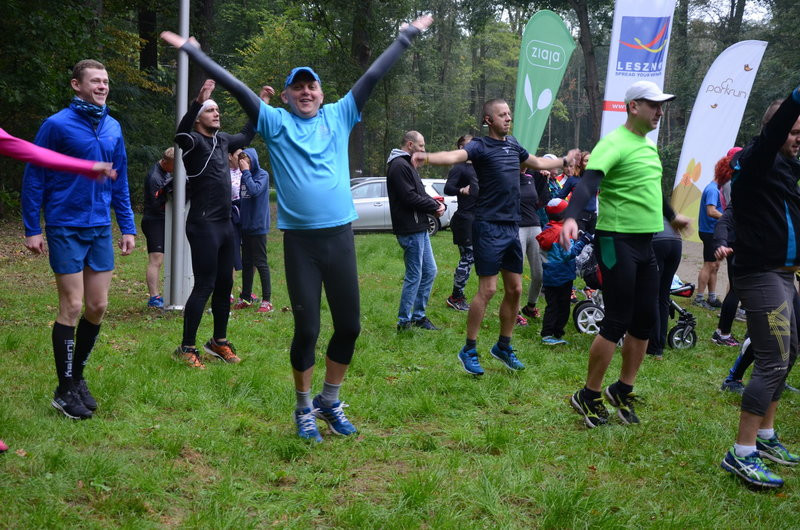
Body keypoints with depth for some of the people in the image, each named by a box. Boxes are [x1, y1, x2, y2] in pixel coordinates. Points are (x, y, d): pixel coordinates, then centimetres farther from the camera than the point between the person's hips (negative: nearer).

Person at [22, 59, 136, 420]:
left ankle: (77, 374, 25)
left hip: (100, 229, 5)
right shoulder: (57, 125, -10)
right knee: (72, 307, -3)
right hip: (66, 230, -5)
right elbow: (33, 178, -6)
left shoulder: (113, 128, 6)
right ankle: (65, 390, 9)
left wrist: (127, 226, 9)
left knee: (97, 306, 7)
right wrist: (32, 230, -8)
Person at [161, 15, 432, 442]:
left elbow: (374, 75, 13)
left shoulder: (339, 116, 11)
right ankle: (304, 409, 20)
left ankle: (330, 401, 26)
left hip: (340, 235, 3)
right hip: (299, 240, -3)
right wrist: (191, 50, 0)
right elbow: (235, 86, 1)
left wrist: (409, 34, 16)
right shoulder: (275, 122, 5)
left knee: (349, 325, 7)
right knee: (307, 329, 0)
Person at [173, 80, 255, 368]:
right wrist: (198, 101, -48)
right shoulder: (194, 141, -9)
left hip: (225, 223, 8)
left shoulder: (222, 140, 14)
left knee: (225, 285, 13)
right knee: (204, 287, -8)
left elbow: (245, 136, 35)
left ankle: (219, 341, 25)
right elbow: (181, 133, -34)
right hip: (204, 225, -8)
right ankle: (186, 348, -2)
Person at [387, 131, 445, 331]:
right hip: (410, 231, -11)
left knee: (430, 271, 14)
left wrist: (436, 204, -1)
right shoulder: (399, 166, -15)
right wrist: (435, 206, -10)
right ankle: (404, 321, 4)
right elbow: (410, 198, -22)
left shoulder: (407, 165, 19)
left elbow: (420, 193, 19)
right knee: (414, 276, -5)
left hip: (419, 228, 11)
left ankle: (419, 316, 23)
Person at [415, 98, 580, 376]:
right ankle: (469, 351, 3)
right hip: (489, 227, -7)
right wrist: (427, 157, -49)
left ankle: (503, 346, 24)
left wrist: (565, 160, 46)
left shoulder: (513, 145, 14)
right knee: (487, 289, -8)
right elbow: (455, 156, -29)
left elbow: (537, 163, 33)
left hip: (512, 228, 7)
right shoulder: (481, 146, -9)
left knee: (515, 289, 9)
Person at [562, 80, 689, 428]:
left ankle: (622, 391, 26)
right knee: (616, 324, -6)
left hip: (646, 243, 9)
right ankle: (588, 397, 9)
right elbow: (588, 182, -30)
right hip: (617, 242, -9)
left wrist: (671, 216, 48)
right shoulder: (614, 144, -14)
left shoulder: (649, 145, 14)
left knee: (644, 322, 11)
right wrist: (571, 218, -48)